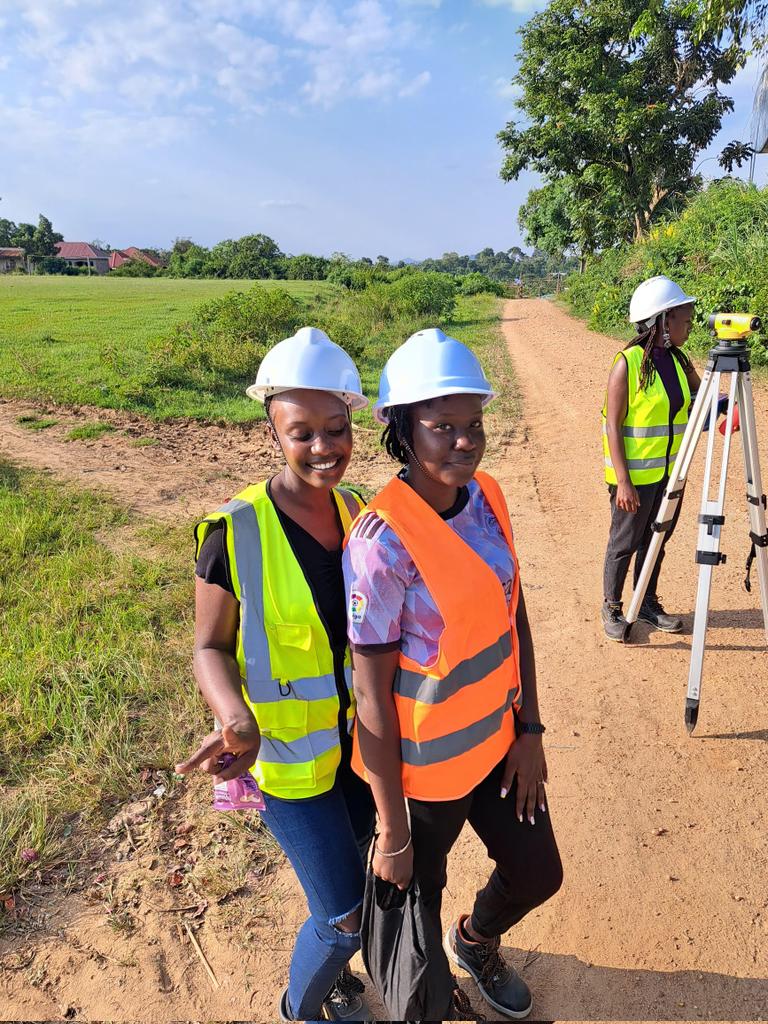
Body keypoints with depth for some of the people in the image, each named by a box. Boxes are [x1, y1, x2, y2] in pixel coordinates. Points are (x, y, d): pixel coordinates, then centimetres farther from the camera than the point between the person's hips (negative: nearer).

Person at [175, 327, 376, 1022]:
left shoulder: (358, 511, -5)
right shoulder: (235, 532, -22)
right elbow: (211, 646, -14)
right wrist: (237, 722, -30)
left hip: (360, 737, 6)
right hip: (291, 754, -5)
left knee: (363, 882, 25)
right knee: (344, 914, 8)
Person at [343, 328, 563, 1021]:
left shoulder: (487, 498, -6)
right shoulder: (383, 540, -27)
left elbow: (513, 615, 4)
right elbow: (371, 691, -22)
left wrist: (530, 729, 4)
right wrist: (394, 833, -14)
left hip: (497, 741, 6)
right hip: (421, 762, -6)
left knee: (537, 873, 23)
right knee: (416, 903, 18)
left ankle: (477, 941, 57)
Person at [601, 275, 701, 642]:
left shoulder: (680, 361, 4)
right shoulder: (628, 364, -16)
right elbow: (612, 426, -17)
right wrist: (623, 481, -20)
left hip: (670, 472, 7)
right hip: (636, 474, -7)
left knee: (656, 540, 17)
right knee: (625, 543, 6)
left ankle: (647, 603, 33)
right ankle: (611, 608, 24)